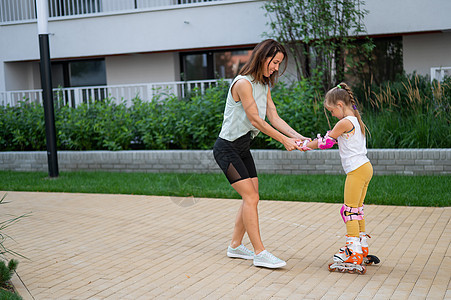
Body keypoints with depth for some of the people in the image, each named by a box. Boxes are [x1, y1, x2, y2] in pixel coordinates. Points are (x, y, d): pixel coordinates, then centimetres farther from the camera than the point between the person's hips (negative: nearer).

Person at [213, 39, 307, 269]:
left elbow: (274, 118, 6)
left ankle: (235, 246, 20)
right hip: (227, 148, -9)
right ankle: (260, 253, -11)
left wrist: (298, 136, -7)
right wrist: (284, 140, -18)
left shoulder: (264, 86, 10)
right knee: (251, 197, -13)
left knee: (251, 198, 9)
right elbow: (255, 120, -20)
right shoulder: (243, 83, -19)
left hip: (243, 148, 9)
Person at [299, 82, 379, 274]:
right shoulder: (356, 120, 16)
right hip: (365, 167, 10)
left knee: (350, 211, -8)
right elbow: (337, 140, 22)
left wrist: (306, 146, 8)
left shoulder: (344, 122, -13)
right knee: (357, 210, 16)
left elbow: (326, 142, -6)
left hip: (357, 170, -10)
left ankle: (354, 255, -11)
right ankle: (362, 250, 24)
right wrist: (311, 143, 18)